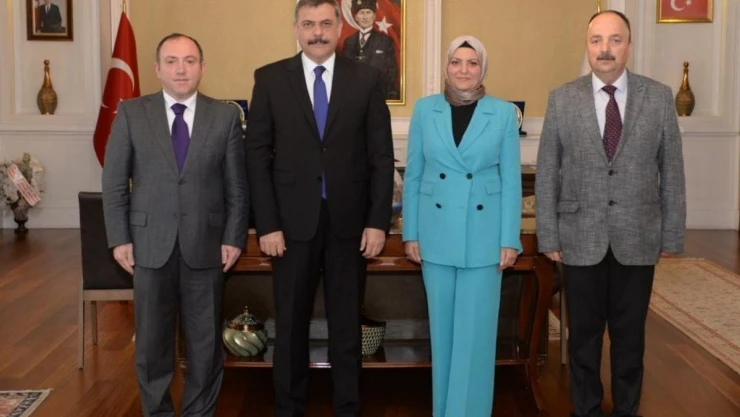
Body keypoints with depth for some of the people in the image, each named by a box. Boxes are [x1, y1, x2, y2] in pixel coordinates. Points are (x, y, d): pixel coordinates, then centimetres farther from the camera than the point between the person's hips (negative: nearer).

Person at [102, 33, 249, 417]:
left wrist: (234, 238, -3)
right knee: (152, 341, 11)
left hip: (205, 245, 0)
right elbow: (114, 181, 2)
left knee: (206, 341, 9)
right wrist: (119, 238, -4)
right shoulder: (131, 113, 2)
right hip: (151, 245, 0)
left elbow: (237, 185, 2)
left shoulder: (225, 116, 2)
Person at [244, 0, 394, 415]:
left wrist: (378, 221, -6)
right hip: (293, 221, 0)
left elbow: (382, 155, 0)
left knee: (347, 323, 11)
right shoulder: (270, 78, 1)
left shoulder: (367, 78, 2)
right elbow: (258, 155, -1)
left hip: (350, 220, 0)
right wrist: (267, 224, -7)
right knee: (291, 324, 11)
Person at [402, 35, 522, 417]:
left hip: (483, 234, -1)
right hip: (436, 233, 2)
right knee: (443, 327, 11)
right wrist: (410, 233, 1)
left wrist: (509, 240, -5)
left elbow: (511, 181, -1)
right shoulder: (425, 110, 1)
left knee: (475, 329, 3)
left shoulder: (503, 113, -2)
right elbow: (412, 176, 4)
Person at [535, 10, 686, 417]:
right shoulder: (561, 100, -1)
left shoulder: (659, 97, 0)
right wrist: (549, 236, -3)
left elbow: (672, 171, 2)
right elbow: (546, 174, 0)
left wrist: (671, 235, 1)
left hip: (638, 238, 0)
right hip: (581, 238, 0)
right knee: (583, 334, 11)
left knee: (630, 334, 12)